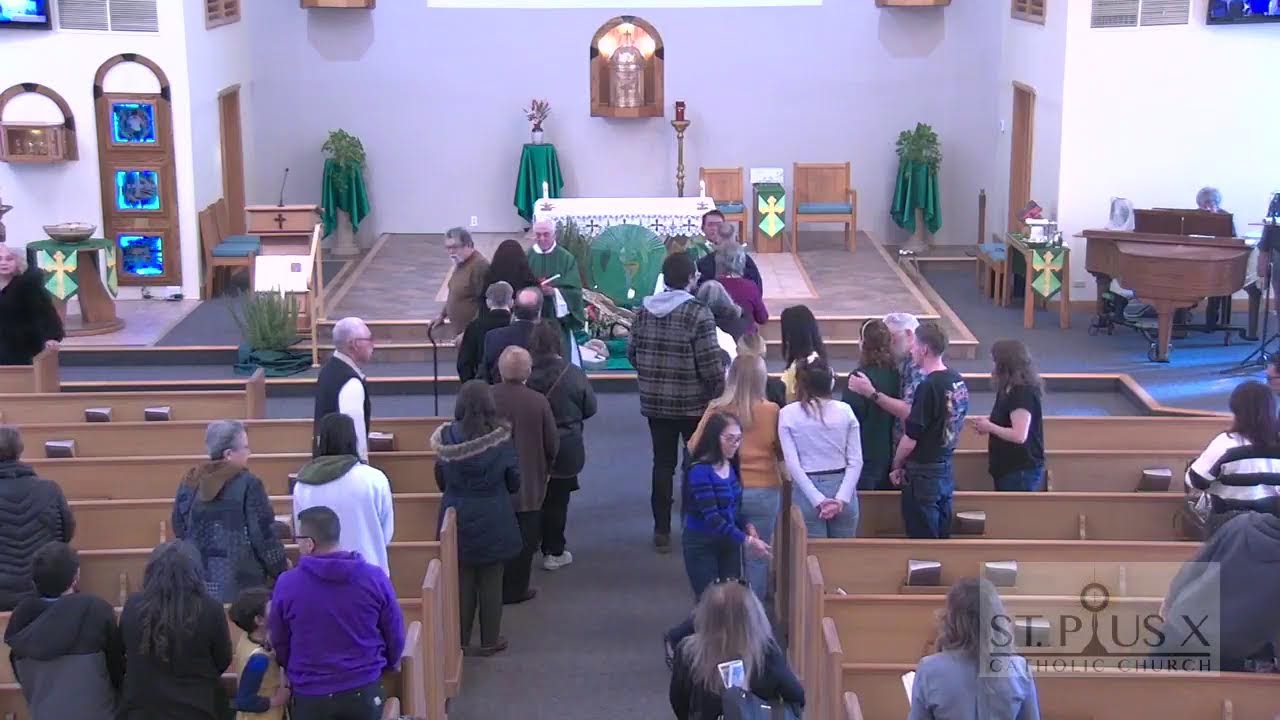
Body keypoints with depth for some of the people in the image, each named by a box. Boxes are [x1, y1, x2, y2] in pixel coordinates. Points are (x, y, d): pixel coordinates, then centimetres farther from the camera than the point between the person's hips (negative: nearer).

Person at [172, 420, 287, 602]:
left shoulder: (190, 482, 4)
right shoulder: (248, 485, -12)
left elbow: (180, 530, 12)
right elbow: (264, 535, -10)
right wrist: (281, 572, 2)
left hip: (198, 578, 5)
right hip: (239, 582, -5)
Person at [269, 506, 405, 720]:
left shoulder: (287, 584, -11)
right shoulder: (374, 578, -8)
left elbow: (278, 642, 3)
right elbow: (395, 637, 2)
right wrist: (381, 667, 23)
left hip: (310, 695, -1)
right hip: (364, 691, 1)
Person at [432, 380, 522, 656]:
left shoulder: (447, 437, -9)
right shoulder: (501, 439, -14)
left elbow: (441, 481, 1)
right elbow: (514, 482, -4)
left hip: (458, 518, 2)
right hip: (493, 521, -2)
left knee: (462, 580, 12)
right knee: (491, 582, 9)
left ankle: (460, 639, 18)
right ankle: (490, 640, 17)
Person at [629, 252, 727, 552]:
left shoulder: (644, 310, 1)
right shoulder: (698, 313, -15)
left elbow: (632, 353, 8)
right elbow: (710, 362, -17)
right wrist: (721, 394, -2)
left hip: (654, 403, 4)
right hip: (693, 403, -4)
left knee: (662, 464, 10)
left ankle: (662, 531, 12)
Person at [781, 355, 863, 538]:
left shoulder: (788, 414, -4)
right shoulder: (845, 410, 1)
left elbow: (793, 465, -9)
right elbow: (855, 461, -4)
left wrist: (818, 500, -10)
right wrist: (841, 499, -8)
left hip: (807, 493, -2)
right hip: (842, 487, 2)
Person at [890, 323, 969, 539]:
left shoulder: (929, 387, -20)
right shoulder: (959, 382, 5)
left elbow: (911, 438, -17)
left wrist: (896, 466, -1)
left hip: (924, 472, -8)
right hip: (946, 469, 8)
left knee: (922, 540, 0)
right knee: (942, 537, 14)